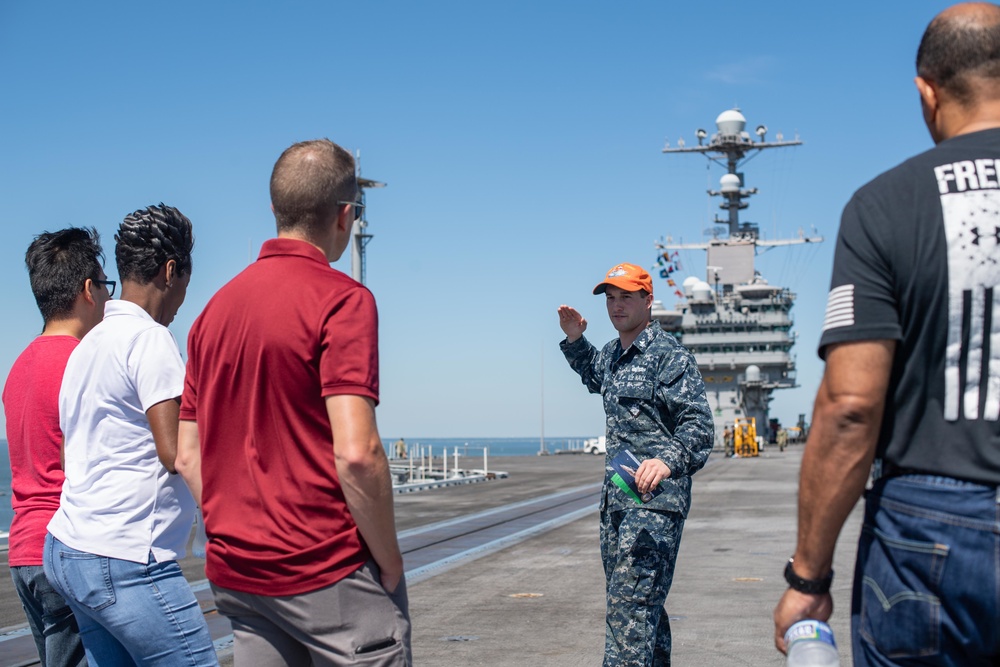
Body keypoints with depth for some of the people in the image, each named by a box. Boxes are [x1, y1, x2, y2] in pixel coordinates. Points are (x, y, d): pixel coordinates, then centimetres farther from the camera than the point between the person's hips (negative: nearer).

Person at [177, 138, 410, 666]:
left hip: (235, 575, 7)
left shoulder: (215, 309, 11)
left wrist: (235, 541, 16)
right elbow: (356, 453, -21)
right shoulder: (341, 299, -12)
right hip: (328, 572, -7)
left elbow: (188, 456, 12)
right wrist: (390, 561, -10)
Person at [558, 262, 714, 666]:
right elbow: (596, 376, 41)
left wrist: (668, 460, -37)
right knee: (640, 602, 17)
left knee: (630, 603, -16)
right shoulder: (613, 354, 15)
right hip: (615, 497, 9)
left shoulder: (668, 355, -10)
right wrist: (575, 341, 25)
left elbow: (699, 425, -19)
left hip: (654, 497, -9)